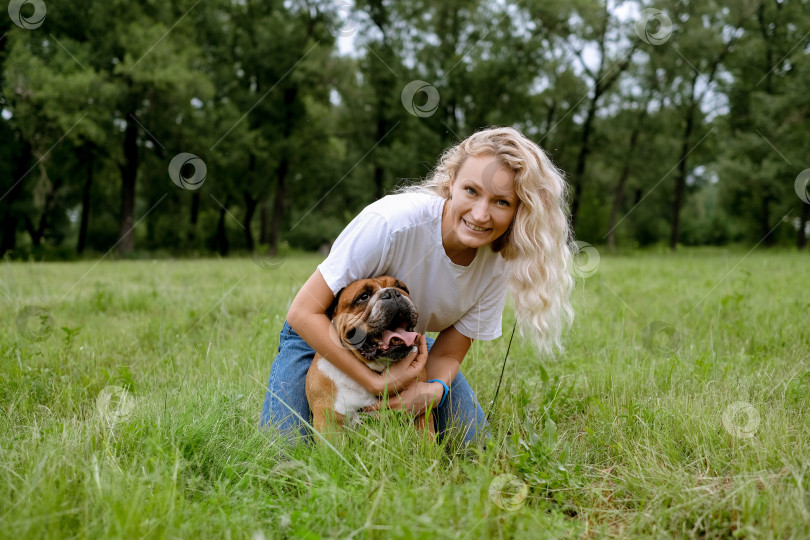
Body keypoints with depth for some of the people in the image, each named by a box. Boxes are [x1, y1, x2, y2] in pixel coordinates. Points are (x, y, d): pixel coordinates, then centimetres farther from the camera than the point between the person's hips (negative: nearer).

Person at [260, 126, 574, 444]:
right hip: (322, 336, -4)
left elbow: (448, 354, -11)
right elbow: (303, 312, -31)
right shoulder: (392, 222, -36)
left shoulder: (499, 266, -20)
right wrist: (376, 382, -38)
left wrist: (434, 390, -35)